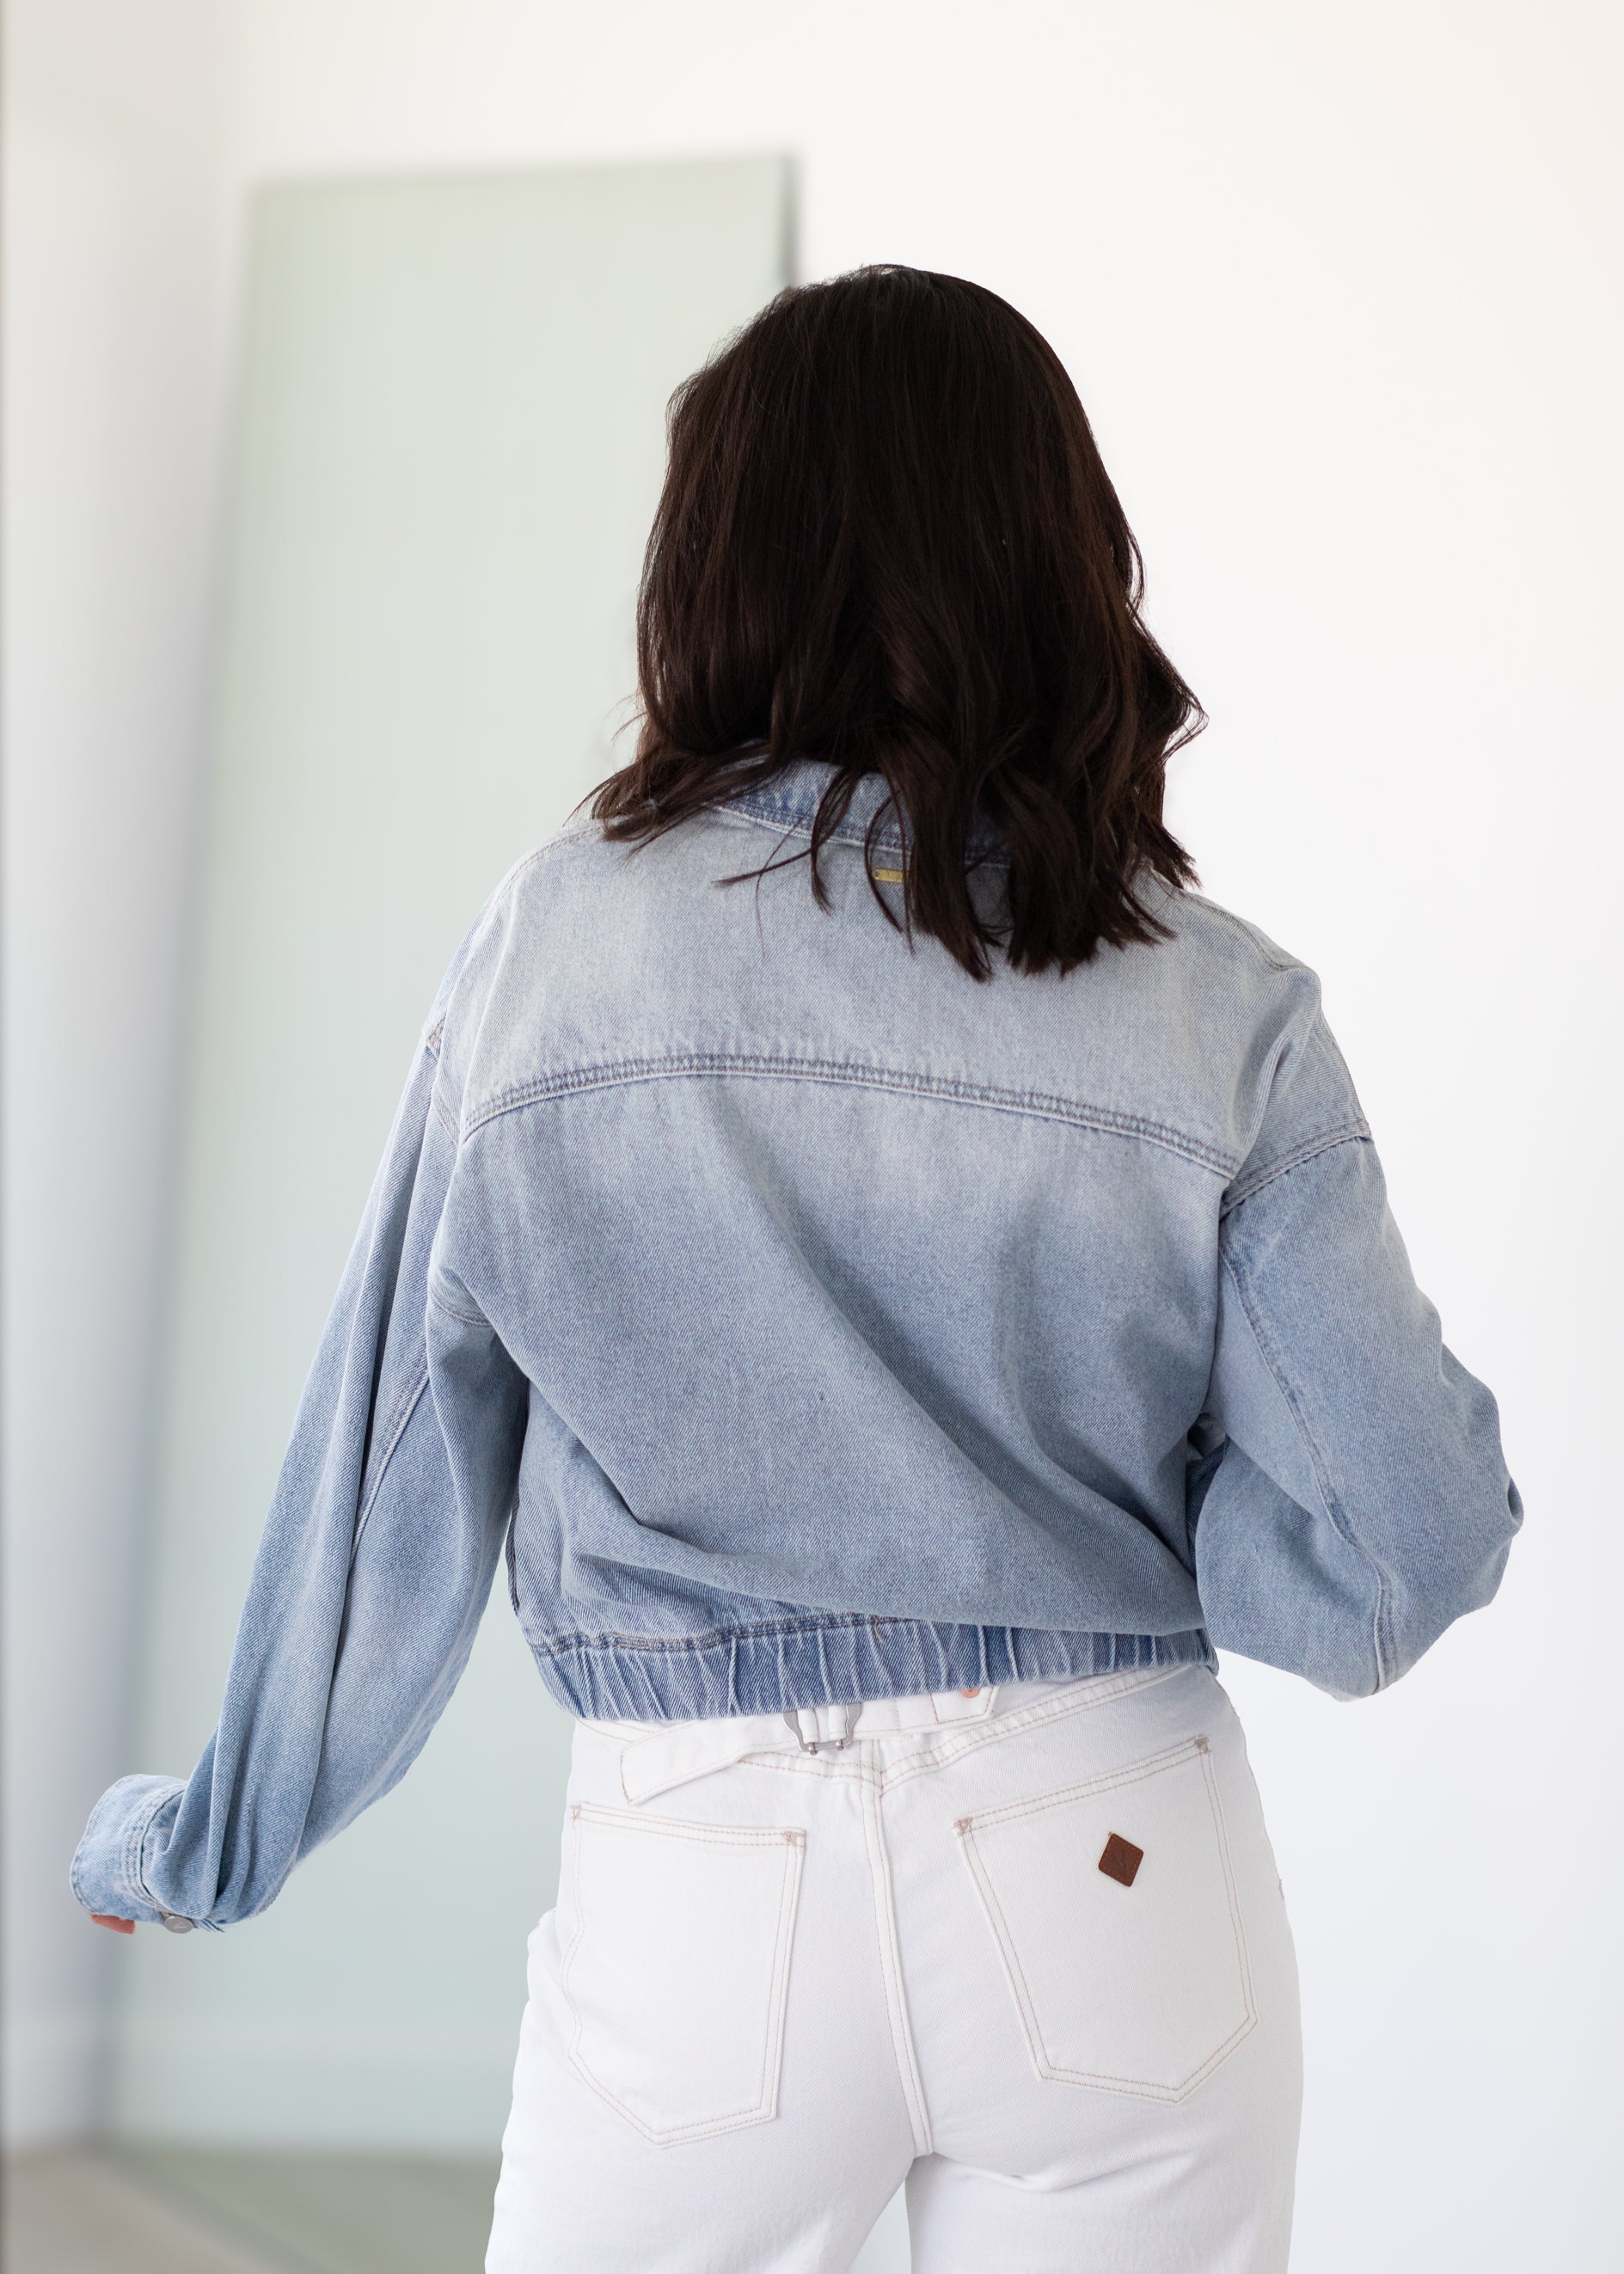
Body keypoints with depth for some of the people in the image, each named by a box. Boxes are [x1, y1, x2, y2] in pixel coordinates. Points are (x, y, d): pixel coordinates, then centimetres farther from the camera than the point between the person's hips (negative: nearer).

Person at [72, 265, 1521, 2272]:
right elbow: (1406, 1542, -9)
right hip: (1115, 1879, 1)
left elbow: (392, 1466, 0)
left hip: (700, 1891, 0)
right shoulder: (1224, 1016, -7)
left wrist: (217, 1840, 14)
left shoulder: (560, 939, -7)